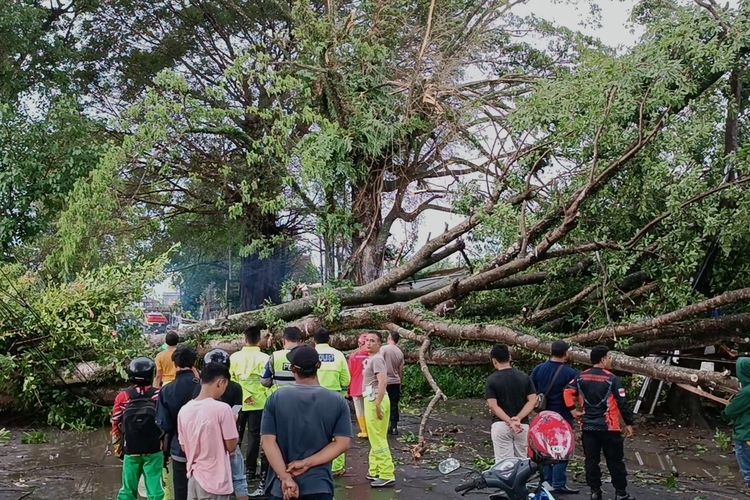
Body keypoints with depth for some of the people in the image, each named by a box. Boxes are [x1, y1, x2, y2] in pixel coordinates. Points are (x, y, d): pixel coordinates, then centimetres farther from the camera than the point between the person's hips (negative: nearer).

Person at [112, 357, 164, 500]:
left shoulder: (122, 397, -5)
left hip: (130, 451, 1)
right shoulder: (159, 395, -8)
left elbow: (116, 426, 1)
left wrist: (118, 448, 15)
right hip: (154, 451, -1)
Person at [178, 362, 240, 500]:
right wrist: (233, 424, 5)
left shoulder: (184, 410, 0)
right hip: (215, 482, -6)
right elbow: (231, 447, -10)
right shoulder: (222, 408, -17)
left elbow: (184, 447, 9)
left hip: (193, 478, 6)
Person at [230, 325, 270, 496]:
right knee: (254, 437, 7)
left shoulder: (234, 357, -4)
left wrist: (243, 396, 0)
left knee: (235, 436, 14)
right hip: (258, 404, -2)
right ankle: (250, 471, 10)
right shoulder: (264, 358, -10)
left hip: (238, 403, 2)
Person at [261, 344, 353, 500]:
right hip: (319, 486, 0)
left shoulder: (276, 399, -5)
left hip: (280, 486, 0)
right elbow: (343, 443, -9)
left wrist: (286, 478, -13)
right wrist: (307, 463, -11)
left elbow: (268, 441, -10)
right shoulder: (337, 401, -3)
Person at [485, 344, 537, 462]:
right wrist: (518, 418, -13)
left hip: (500, 425, -3)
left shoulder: (492, 379, -6)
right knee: (521, 460, 14)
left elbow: (493, 405, -14)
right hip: (523, 425, 3)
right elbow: (532, 401, -4)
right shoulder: (524, 377, 3)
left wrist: (510, 421, -17)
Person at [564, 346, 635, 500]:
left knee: (591, 460, 8)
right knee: (615, 461, 5)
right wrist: (629, 423, -1)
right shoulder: (612, 379, -10)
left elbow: (568, 392, -2)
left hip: (588, 427, 4)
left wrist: (573, 410, 4)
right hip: (609, 427, -4)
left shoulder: (581, 377, 3)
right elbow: (622, 403, -9)